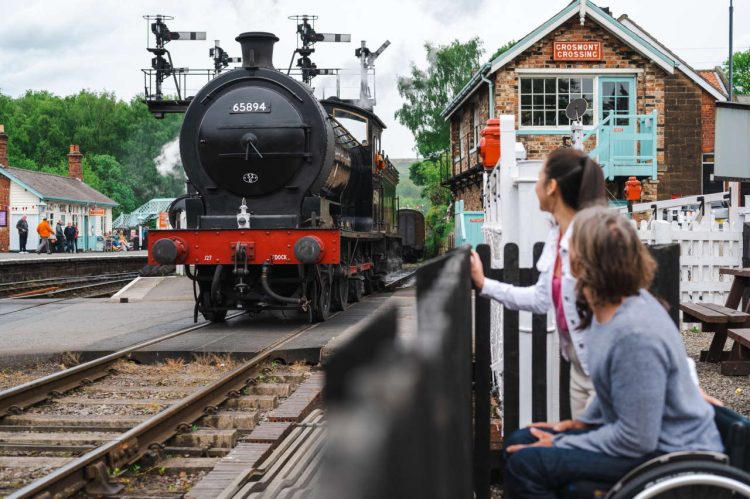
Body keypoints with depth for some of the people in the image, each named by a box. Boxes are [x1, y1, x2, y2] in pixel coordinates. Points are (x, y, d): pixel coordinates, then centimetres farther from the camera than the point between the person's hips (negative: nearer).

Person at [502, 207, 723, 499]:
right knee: (520, 444, 9)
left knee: (525, 464, -19)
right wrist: (584, 421, 13)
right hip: (643, 433, 10)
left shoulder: (635, 333, -30)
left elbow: (636, 439, -26)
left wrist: (561, 445, -16)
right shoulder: (610, 305, -1)